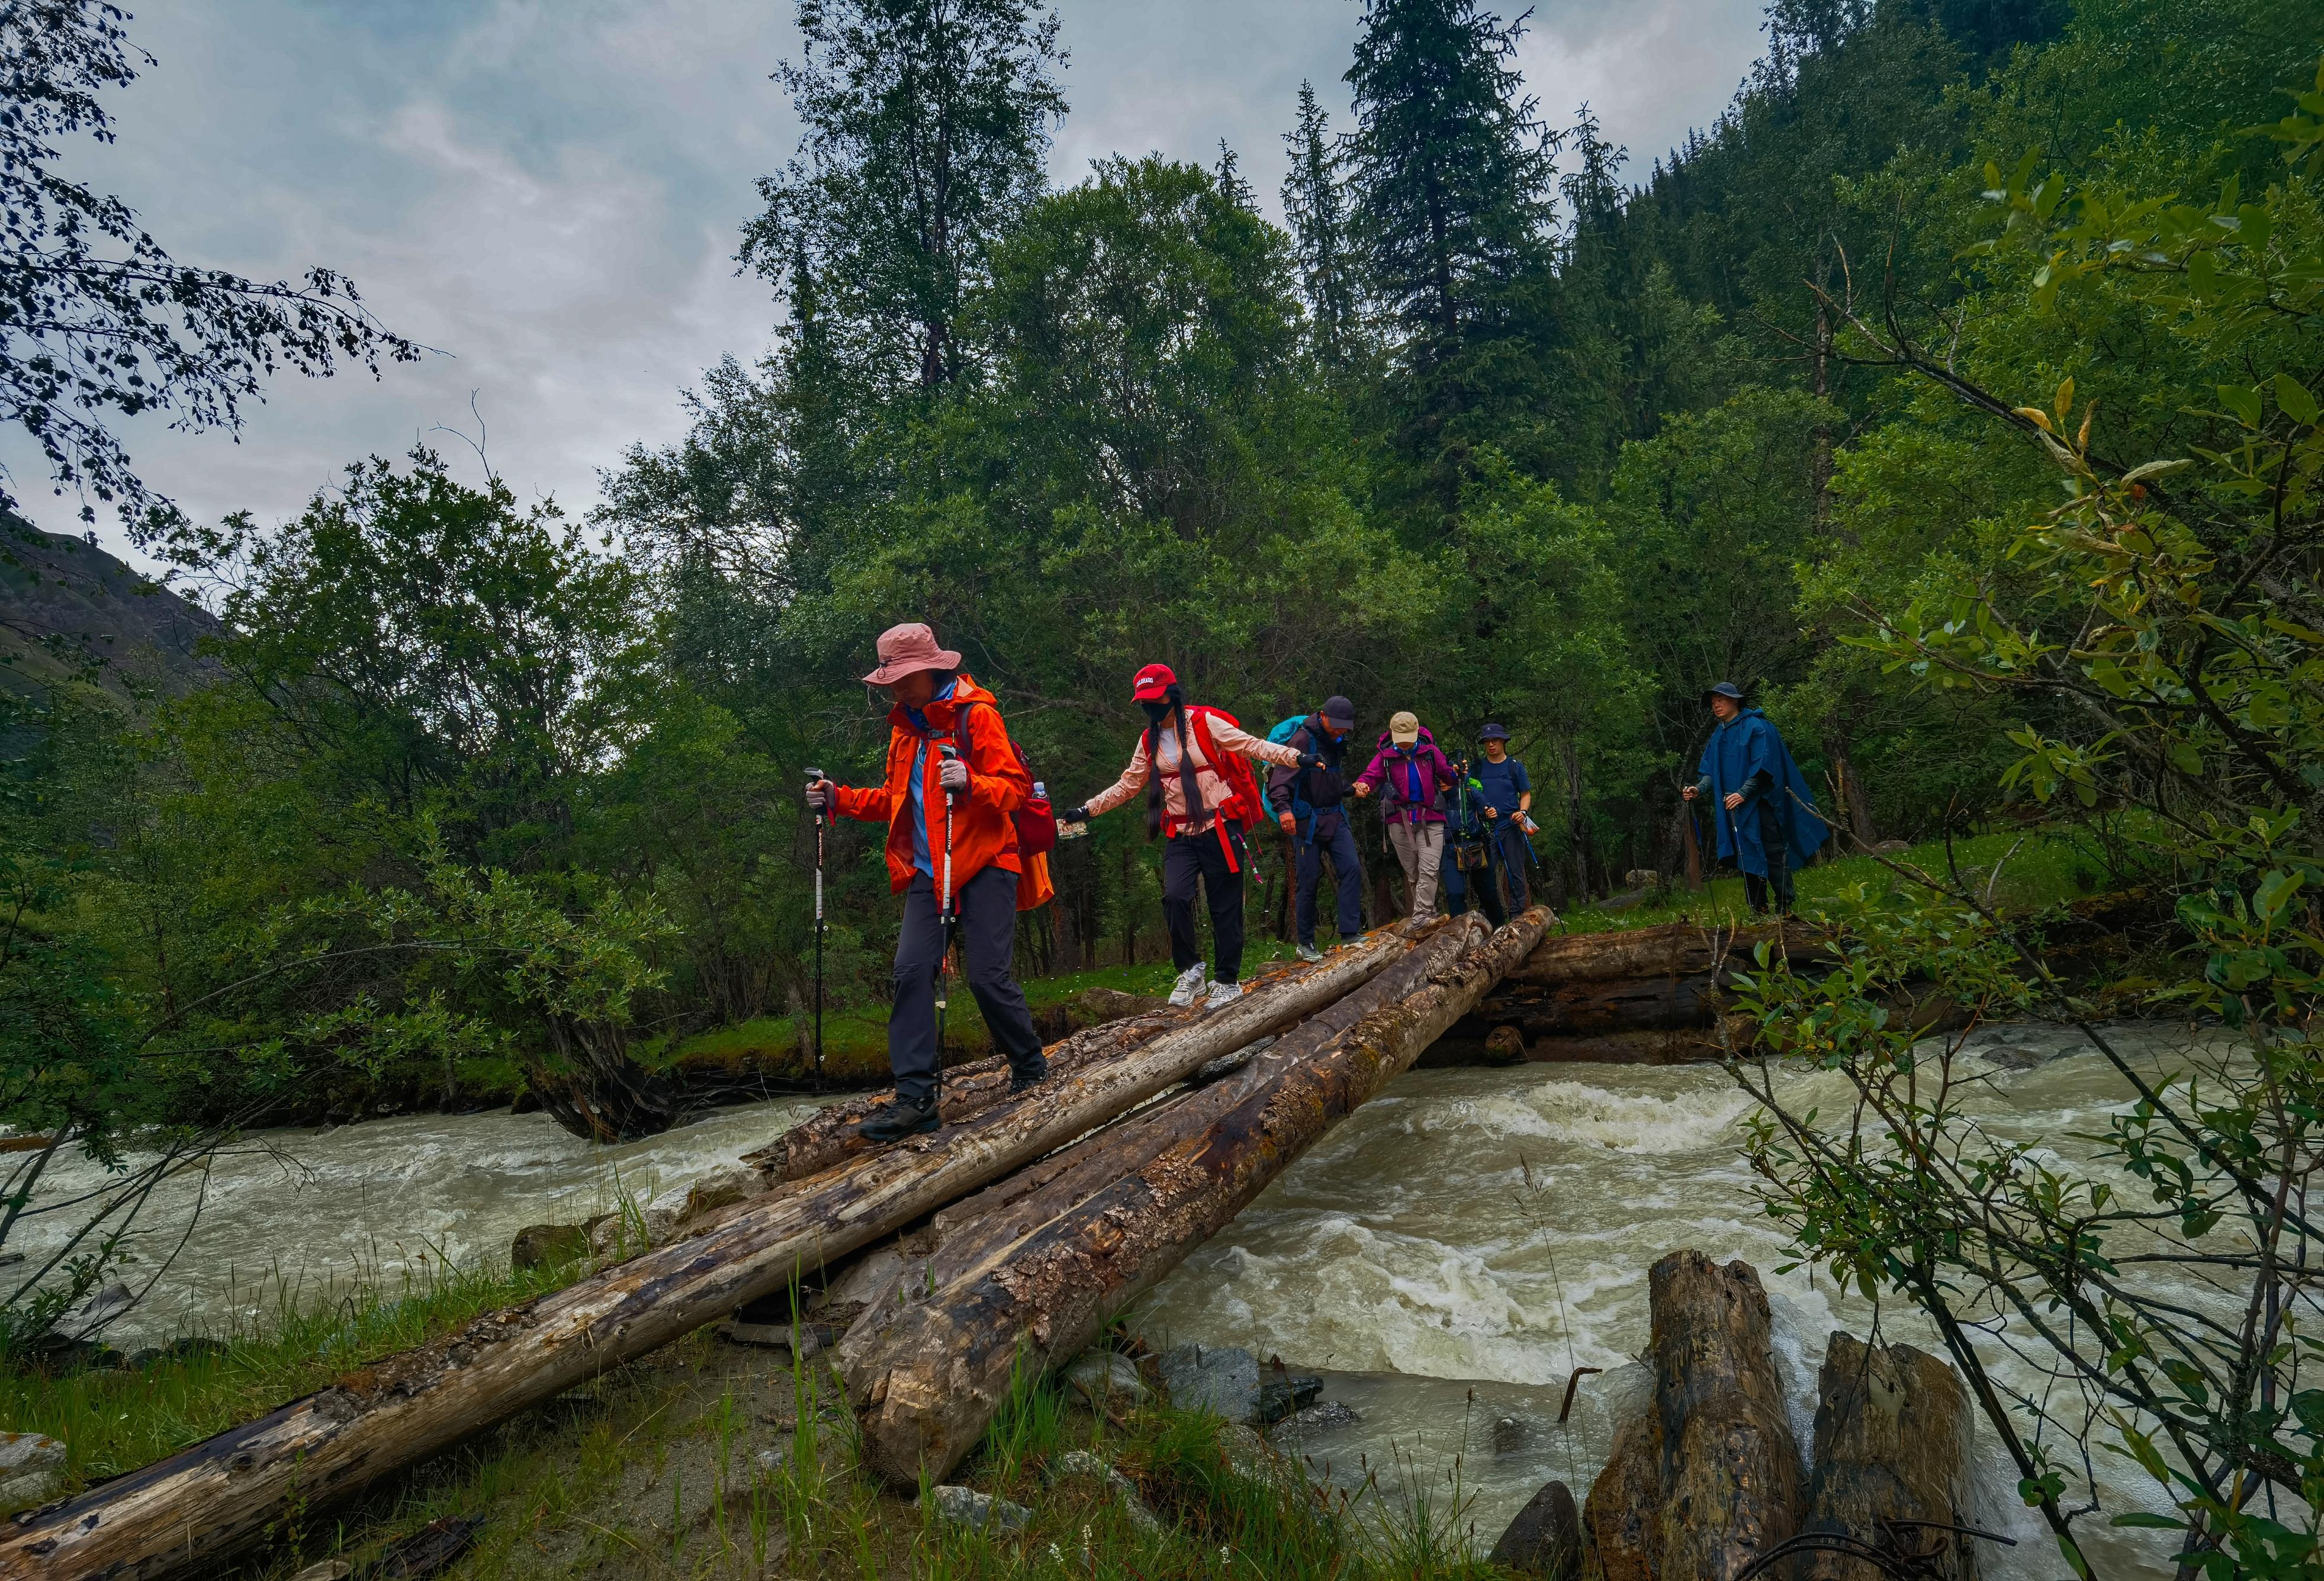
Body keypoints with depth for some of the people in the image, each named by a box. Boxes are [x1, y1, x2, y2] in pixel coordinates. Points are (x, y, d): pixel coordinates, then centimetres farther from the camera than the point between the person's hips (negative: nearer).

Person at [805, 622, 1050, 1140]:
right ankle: (915, 1097, -4)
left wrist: (970, 784, -29)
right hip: (928, 870, 7)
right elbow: (899, 800, 24)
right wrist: (841, 799, 12)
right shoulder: (906, 725, 17)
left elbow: (1017, 786, -11)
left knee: (988, 975, -9)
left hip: (983, 864, -6)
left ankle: (1032, 1074, 15)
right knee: (911, 970, -7)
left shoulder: (975, 713, -6)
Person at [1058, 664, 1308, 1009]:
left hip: (1220, 828, -4)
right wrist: (1086, 811, 12)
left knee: (1225, 906, 1)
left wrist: (1294, 757, -21)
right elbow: (1127, 785, 18)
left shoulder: (1205, 723, -5)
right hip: (1181, 835, 4)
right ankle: (1190, 970, 1)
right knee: (1175, 896, -18)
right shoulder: (1148, 742, 12)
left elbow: (1252, 746, -8)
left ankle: (1227, 981, 16)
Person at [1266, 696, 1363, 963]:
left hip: (1335, 817, 7)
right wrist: (1283, 807, -36)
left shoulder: (1339, 741, 10)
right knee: (1309, 881, -2)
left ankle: (1350, 934, -1)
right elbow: (1281, 774, -25)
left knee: (1352, 869, -7)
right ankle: (1306, 944, 11)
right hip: (1307, 820, -6)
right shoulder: (1303, 739, -14)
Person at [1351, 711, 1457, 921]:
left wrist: (1457, 773, -4)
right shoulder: (1385, 756, 3)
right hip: (1400, 822, 1)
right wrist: (1363, 784, -30)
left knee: (1429, 870, -14)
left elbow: (1447, 774, 14)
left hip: (1430, 819, -1)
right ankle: (1430, 914, 21)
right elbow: (1371, 774, -13)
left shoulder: (1430, 752, 4)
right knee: (1412, 873, 8)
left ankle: (1422, 918, -14)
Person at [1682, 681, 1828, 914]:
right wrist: (1699, 789, -9)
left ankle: (1785, 909, -4)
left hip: (1760, 805, -6)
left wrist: (1743, 793, -22)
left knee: (1773, 854, -7)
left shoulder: (1756, 726, -5)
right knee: (1748, 860, 7)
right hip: (1734, 809, 6)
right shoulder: (1718, 736, 15)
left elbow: (1763, 767, -12)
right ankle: (1759, 912, 11)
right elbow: (1711, 772, 10)